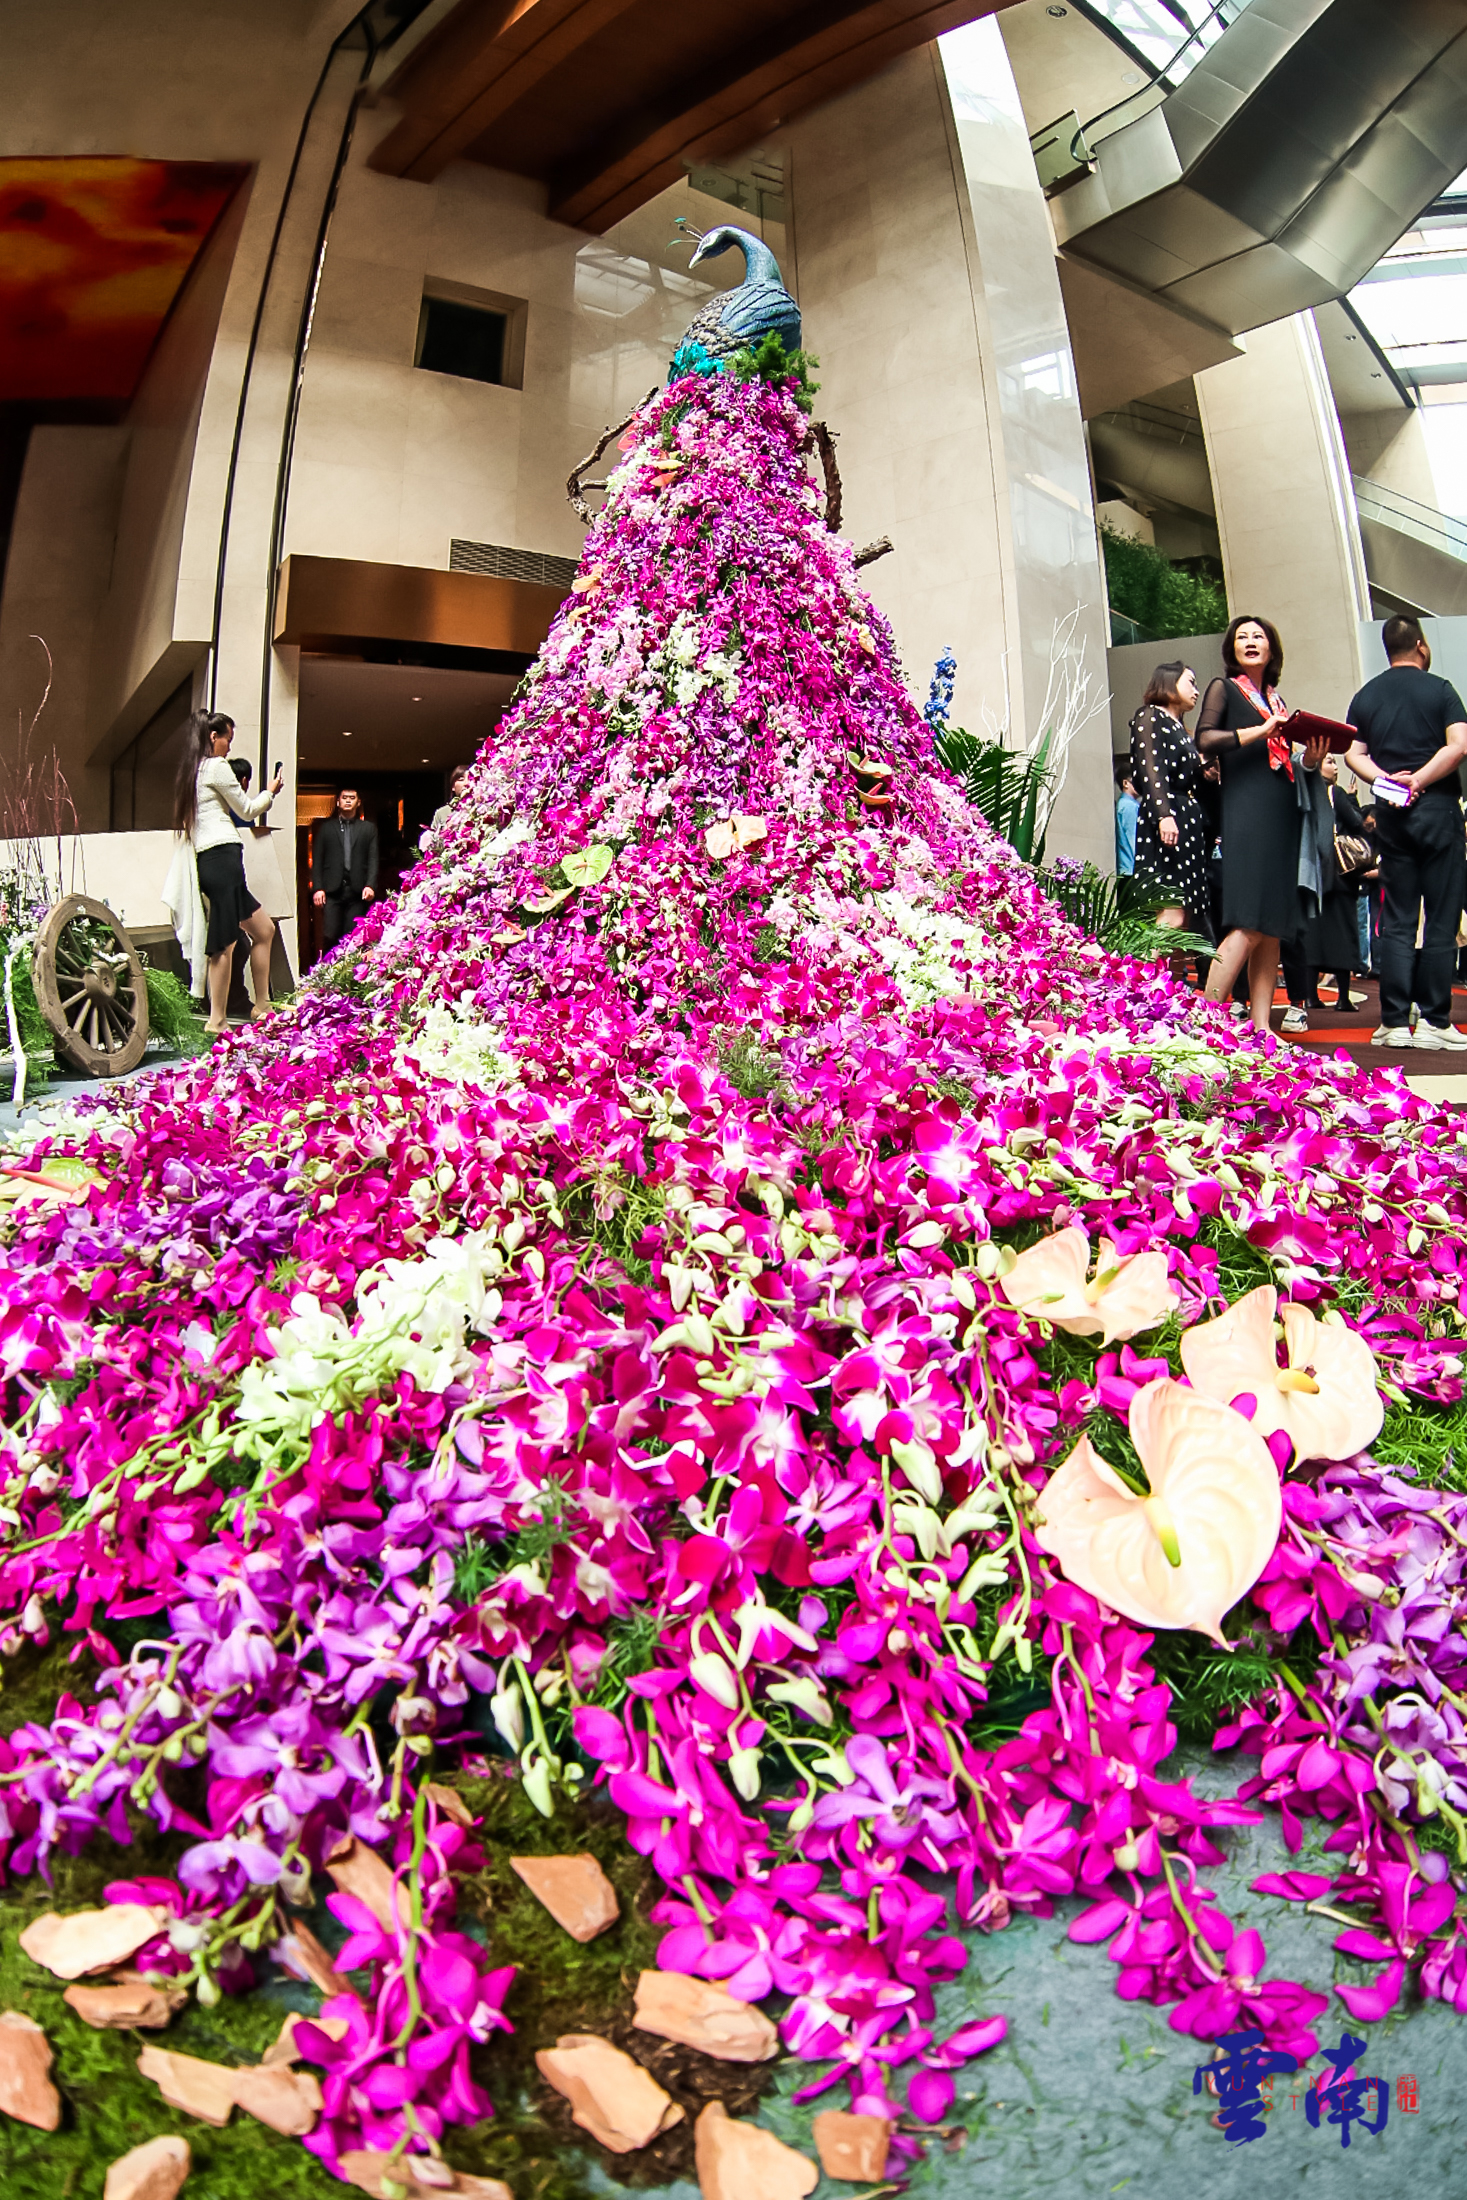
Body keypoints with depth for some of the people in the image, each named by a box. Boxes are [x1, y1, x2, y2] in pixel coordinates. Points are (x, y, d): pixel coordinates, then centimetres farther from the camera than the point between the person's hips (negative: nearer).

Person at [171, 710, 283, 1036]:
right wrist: (270, 791, 20)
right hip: (223, 857, -10)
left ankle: (262, 1006, 15)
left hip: (207, 862, 10)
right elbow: (247, 810, 3)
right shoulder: (216, 767, -3)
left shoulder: (191, 771, 22)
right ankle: (217, 1021, -8)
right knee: (225, 944, -9)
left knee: (263, 930, 14)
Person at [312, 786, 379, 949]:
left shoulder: (369, 829, 15)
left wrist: (370, 885, -8)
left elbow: (373, 860, 7)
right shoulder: (326, 827, 15)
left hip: (357, 892, 0)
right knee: (331, 936, -8)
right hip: (332, 891, 0)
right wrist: (317, 888, -1)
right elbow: (317, 860, 10)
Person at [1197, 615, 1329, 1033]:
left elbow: (1286, 761, 24)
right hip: (1245, 811, -6)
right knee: (1248, 925, -18)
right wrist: (1260, 731, -14)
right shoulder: (1224, 688, 9)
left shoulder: (1277, 699, 24)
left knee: (1273, 928, 1)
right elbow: (1205, 739, -7)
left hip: (1282, 815, 7)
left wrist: (1310, 760, 4)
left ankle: (1261, 1026, 1)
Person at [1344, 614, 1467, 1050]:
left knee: (1396, 920, 5)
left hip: (1391, 813, 4)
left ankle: (1394, 1022, 1)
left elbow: (1353, 754, 1)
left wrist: (1387, 779, -9)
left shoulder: (1365, 696, 9)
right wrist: (1418, 781, -8)